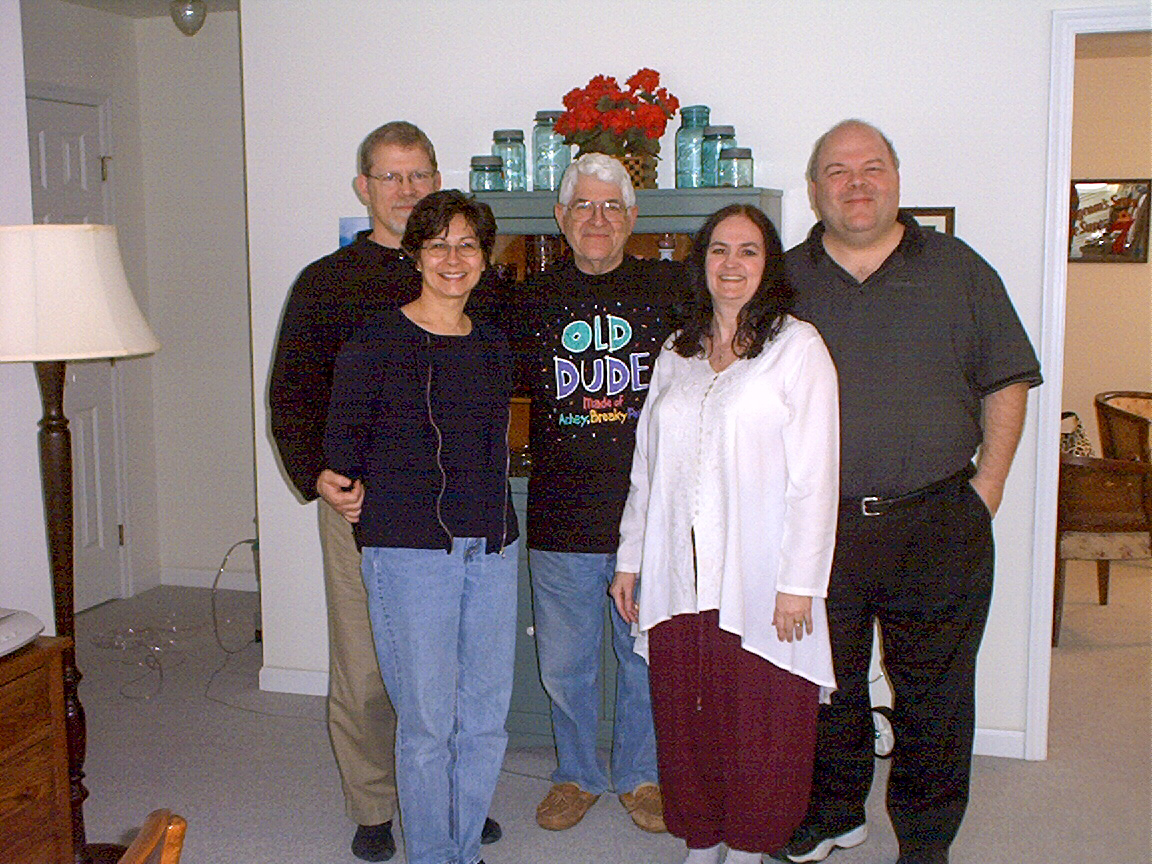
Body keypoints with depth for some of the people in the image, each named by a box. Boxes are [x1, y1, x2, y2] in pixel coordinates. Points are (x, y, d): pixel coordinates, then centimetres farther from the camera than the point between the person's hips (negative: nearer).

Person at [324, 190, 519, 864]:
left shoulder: (494, 346, 12)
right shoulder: (376, 344, -5)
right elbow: (342, 448, 1)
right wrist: (384, 501, 8)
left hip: (492, 548, 5)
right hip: (410, 550, -5)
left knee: (488, 717, 10)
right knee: (428, 721, 0)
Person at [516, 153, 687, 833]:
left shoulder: (671, 289, 0)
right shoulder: (534, 300, 6)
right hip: (562, 520, 1)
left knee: (647, 658, 12)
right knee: (564, 662, 11)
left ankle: (641, 775, 34)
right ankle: (578, 774, 34)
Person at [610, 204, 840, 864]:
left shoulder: (798, 346, -2)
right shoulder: (677, 354, 14)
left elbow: (814, 476, -8)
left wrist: (798, 582, -13)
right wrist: (629, 560, 14)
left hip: (756, 581, -4)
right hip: (678, 579, 5)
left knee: (755, 728, 3)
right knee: (684, 721, 11)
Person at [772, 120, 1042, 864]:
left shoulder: (958, 271, 5)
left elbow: (1007, 382, 5)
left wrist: (988, 484, -4)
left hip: (937, 530, -1)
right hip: (817, 529, 1)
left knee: (933, 692, 8)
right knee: (827, 688, 13)